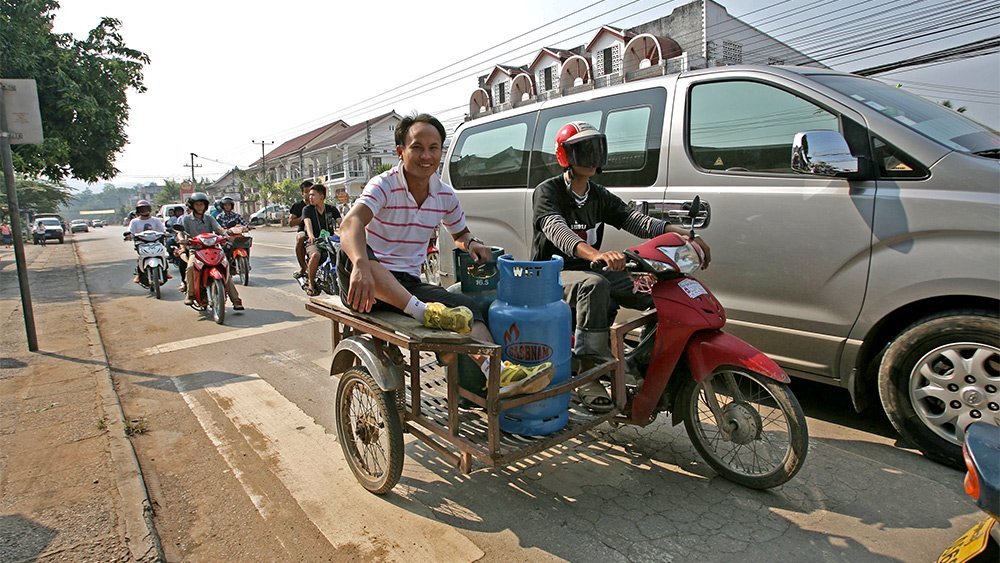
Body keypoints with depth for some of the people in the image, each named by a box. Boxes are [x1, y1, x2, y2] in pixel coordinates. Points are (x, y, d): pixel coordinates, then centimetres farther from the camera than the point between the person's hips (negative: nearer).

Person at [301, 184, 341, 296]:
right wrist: (311, 236, -36)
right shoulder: (307, 209, 5)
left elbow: (341, 223, -3)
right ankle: (311, 284, -18)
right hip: (313, 242, -2)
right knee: (315, 255, -37)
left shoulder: (332, 209, 12)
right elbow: (308, 223, -14)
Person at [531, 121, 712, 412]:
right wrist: (597, 254, -48)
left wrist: (682, 233, -18)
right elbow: (557, 230, -28)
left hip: (590, 270, 7)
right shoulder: (548, 192, -7)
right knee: (594, 285, -40)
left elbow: (634, 219, -1)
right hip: (553, 274, -6)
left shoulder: (600, 196, 14)